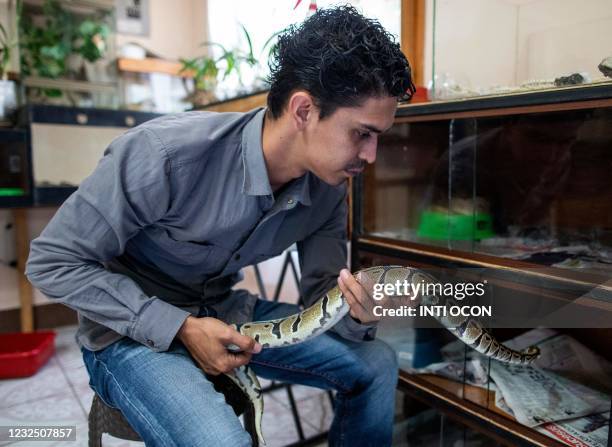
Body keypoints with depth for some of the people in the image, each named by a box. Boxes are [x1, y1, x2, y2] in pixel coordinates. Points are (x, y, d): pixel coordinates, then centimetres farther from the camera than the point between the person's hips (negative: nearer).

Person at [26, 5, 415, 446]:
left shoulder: (328, 186, -11)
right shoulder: (167, 154, -31)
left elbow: (322, 291, -2)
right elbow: (53, 262, -20)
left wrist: (355, 312, -27)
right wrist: (182, 328, -25)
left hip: (227, 314, 6)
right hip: (133, 330, -5)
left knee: (376, 363, 2)